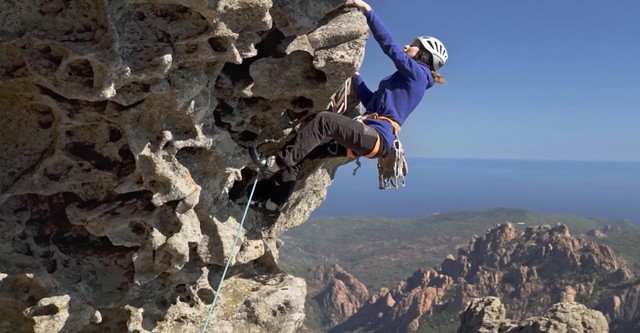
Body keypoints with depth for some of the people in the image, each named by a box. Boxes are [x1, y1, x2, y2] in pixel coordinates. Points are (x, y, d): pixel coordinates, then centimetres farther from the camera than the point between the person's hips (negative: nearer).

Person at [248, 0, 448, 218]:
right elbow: (371, 101, 31)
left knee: (324, 120, -29)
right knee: (300, 150, 1)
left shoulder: (417, 72, 2)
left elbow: (389, 45, -8)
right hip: (368, 136, 9)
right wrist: (355, 76, 33)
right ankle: (272, 203, -1)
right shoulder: (407, 79, 28)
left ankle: (277, 163, -27)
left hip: (376, 137, -9)